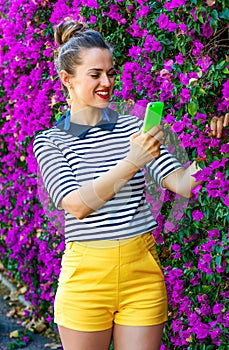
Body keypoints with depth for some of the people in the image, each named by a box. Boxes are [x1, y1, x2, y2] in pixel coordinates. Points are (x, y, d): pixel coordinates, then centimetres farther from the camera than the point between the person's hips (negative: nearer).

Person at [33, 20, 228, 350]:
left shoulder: (133, 127, 4)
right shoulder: (49, 142, -1)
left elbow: (182, 183, -4)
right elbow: (77, 205, -16)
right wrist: (131, 164, -25)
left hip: (143, 273, 2)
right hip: (86, 276, -1)